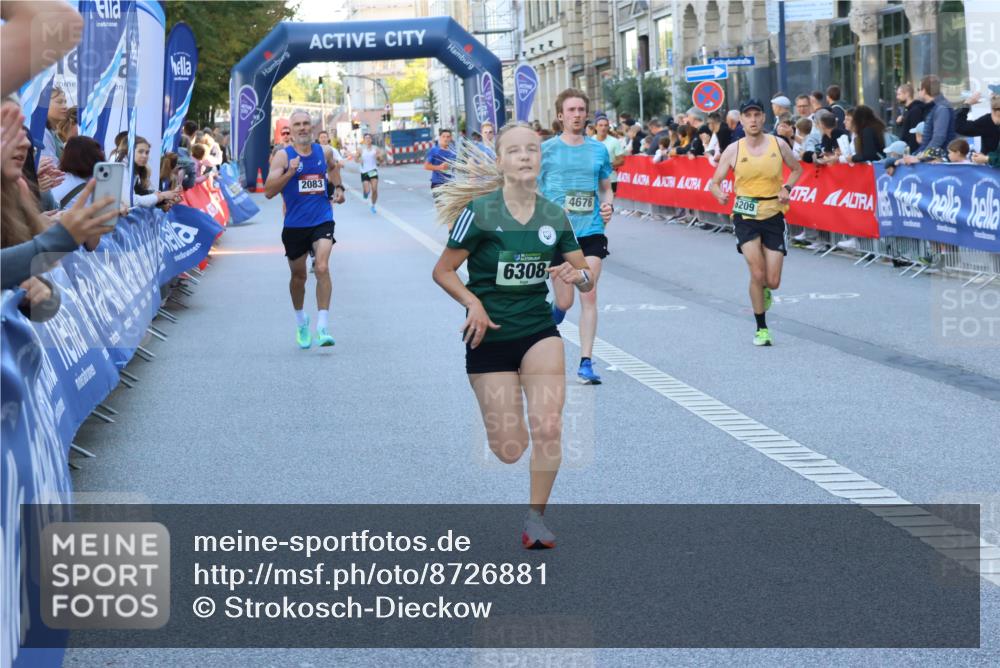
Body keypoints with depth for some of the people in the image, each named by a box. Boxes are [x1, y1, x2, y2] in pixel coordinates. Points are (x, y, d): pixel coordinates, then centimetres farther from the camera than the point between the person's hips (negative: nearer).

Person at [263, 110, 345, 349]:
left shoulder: (324, 152, 4)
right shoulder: (283, 156, -6)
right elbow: (268, 191, -14)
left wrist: (338, 187, 16)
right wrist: (290, 172, -24)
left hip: (322, 221, 0)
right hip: (294, 224, 0)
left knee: (322, 268, -20)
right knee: (298, 276, 13)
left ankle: (323, 327, -20)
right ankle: (300, 321, 38)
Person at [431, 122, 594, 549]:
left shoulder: (554, 216, -1)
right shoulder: (479, 211, -12)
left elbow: (586, 279, 6)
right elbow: (442, 271, -6)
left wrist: (577, 277, -17)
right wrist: (473, 302, -23)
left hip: (539, 331, 2)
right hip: (489, 336, -2)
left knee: (548, 429, -17)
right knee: (509, 451, -2)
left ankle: (535, 518, 3)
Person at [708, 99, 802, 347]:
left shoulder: (778, 145, -1)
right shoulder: (733, 150, -4)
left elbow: (796, 169, 15)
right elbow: (714, 182, 1)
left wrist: (787, 188, -5)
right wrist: (719, 194, -22)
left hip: (773, 216, 1)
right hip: (745, 216, -1)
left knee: (772, 281, -1)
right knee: (757, 273, -13)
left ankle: (763, 291, 39)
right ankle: (761, 328, 4)